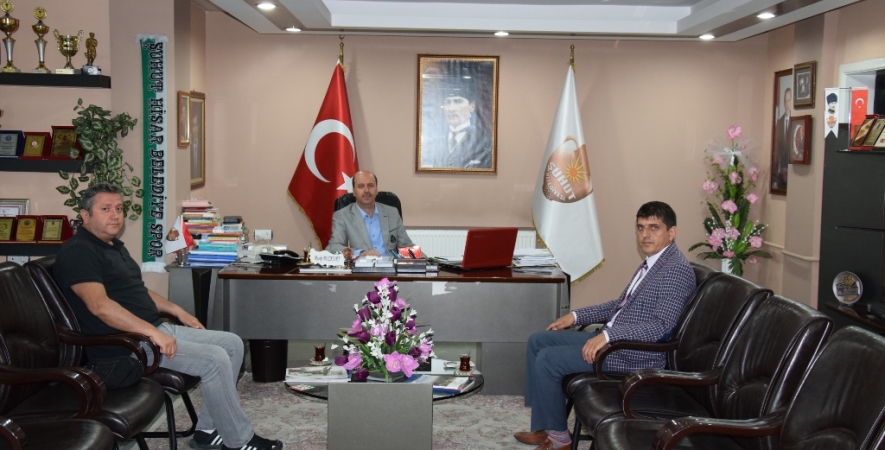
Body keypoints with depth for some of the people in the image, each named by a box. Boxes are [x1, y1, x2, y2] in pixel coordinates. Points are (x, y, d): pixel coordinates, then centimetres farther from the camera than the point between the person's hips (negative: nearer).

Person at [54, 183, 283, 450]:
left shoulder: (114, 246, 18)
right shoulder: (78, 252, -14)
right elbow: (100, 305, -27)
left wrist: (177, 311, 19)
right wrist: (153, 332, -30)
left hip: (154, 329, 10)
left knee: (232, 343, 4)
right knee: (215, 359, -21)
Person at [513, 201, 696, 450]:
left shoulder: (677, 269, -17)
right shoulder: (653, 262, 14)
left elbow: (662, 325, -26)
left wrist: (608, 335, -32)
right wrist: (576, 315, 14)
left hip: (636, 354, -11)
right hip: (612, 339, 11)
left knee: (548, 360, -17)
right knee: (538, 341, 7)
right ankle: (542, 428, 8)